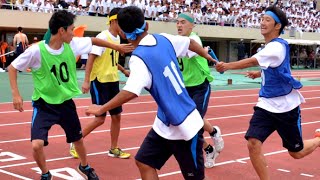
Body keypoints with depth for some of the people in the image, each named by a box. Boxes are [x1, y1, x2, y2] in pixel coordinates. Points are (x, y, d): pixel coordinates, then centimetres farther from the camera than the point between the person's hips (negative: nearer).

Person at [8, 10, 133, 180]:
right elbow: (12, 67, -11)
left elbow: (93, 40, 8)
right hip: (44, 104, -4)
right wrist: (16, 94, -18)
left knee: (78, 139, 20)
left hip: (66, 102, 5)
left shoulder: (72, 44, -10)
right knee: (37, 145, -20)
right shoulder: (36, 51, -23)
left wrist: (117, 47, 12)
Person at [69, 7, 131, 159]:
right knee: (100, 118, -4)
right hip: (100, 81, -8)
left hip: (113, 81, 8)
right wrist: (86, 81, -25)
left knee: (116, 116, 9)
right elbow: (91, 58, -20)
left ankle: (114, 149, 21)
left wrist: (123, 70, 16)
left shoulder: (117, 38, 9)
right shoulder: (103, 37, -16)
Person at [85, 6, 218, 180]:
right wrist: (206, 55, 38)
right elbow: (191, 42, 17)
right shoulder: (164, 39, 0)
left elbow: (130, 93, -36)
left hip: (184, 128, -8)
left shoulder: (139, 58, -22)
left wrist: (101, 109, -22)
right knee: (144, 162, 11)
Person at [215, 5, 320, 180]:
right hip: (266, 105, 7)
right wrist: (259, 73, 17)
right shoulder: (270, 47, 7)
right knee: (253, 144, -14)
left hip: (285, 106, -6)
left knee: (296, 153, 10)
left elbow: (251, 61, -31)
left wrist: (226, 66, -32)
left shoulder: (278, 46, -19)